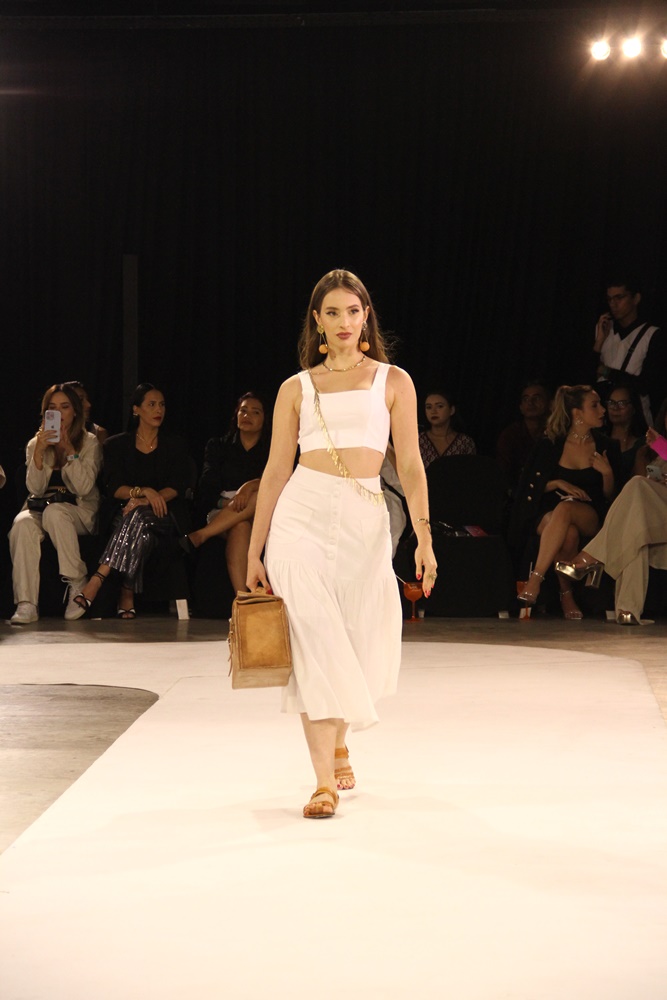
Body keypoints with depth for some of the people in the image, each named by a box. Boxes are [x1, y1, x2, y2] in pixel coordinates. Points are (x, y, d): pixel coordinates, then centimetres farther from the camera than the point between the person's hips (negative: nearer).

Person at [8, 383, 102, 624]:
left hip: (79, 512, -2)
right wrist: (39, 451, -14)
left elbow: (84, 488, -9)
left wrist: (69, 449, -14)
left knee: (54, 512, -38)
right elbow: (35, 489, -2)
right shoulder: (35, 444, 11)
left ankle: (77, 584, -27)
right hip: (41, 509, 2)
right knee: (23, 522, -34)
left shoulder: (89, 442, 4)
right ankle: (26, 604, -41)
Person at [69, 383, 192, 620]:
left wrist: (145, 501, -19)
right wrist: (144, 491, -22)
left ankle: (95, 583, -48)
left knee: (139, 515, -37)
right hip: (124, 514, 0)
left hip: (163, 517, 0)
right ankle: (127, 595, -44)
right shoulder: (116, 445, 11)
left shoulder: (174, 447, 13)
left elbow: (178, 486, -1)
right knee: (141, 531, -38)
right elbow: (112, 487, -2)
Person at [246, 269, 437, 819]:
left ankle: (336, 740, 36)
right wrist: (255, 551, 9)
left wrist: (424, 537, -7)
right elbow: (276, 471, 11)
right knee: (315, 640, -11)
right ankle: (325, 780, -10)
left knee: (364, 648, 6)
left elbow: (411, 465, 4)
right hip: (303, 517, -1)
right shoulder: (296, 389, 10)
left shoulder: (393, 382, 9)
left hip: (365, 523, 1)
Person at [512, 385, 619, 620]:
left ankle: (535, 580, -44)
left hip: (590, 517, 0)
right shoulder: (549, 446, 3)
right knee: (568, 533, -39)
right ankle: (565, 595, -28)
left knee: (565, 508, -38)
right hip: (547, 515, 0)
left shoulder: (606, 447, 8)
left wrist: (607, 473, -8)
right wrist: (558, 483, -9)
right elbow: (529, 486, 7)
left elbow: (610, 497, 11)